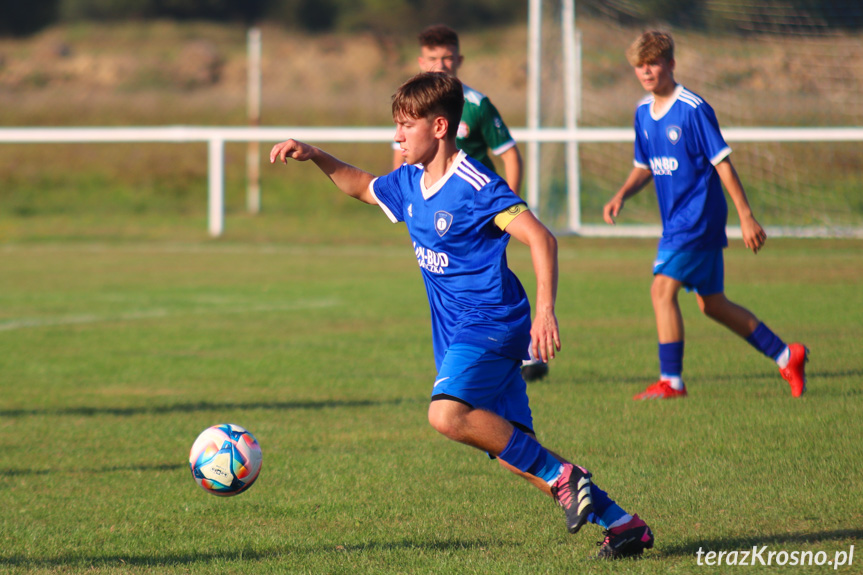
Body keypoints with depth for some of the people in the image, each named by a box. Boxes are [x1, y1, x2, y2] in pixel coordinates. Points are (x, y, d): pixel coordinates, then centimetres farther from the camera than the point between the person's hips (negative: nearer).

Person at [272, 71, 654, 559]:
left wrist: (545, 309, -32)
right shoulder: (410, 183, 10)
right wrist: (315, 156, 16)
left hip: (492, 323, -9)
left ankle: (562, 477, -18)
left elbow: (540, 238, -22)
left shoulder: (475, 185, -16)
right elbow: (361, 186, 31)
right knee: (515, 453, 4)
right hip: (457, 333, 9)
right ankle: (622, 524, 11)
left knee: (448, 414, -30)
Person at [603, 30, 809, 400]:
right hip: (676, 223, 8)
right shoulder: (643, 112, 9)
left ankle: (670, 381, -10)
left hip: (698, 217, -8)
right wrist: (621, 195, 1)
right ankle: (786, 356, 23)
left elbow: (722, 163, -14)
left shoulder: (693, 109, -15)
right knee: (711, 304, 13)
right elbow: (644, 167, 20)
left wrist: (746, 217, -15)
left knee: (662, 290, -16)